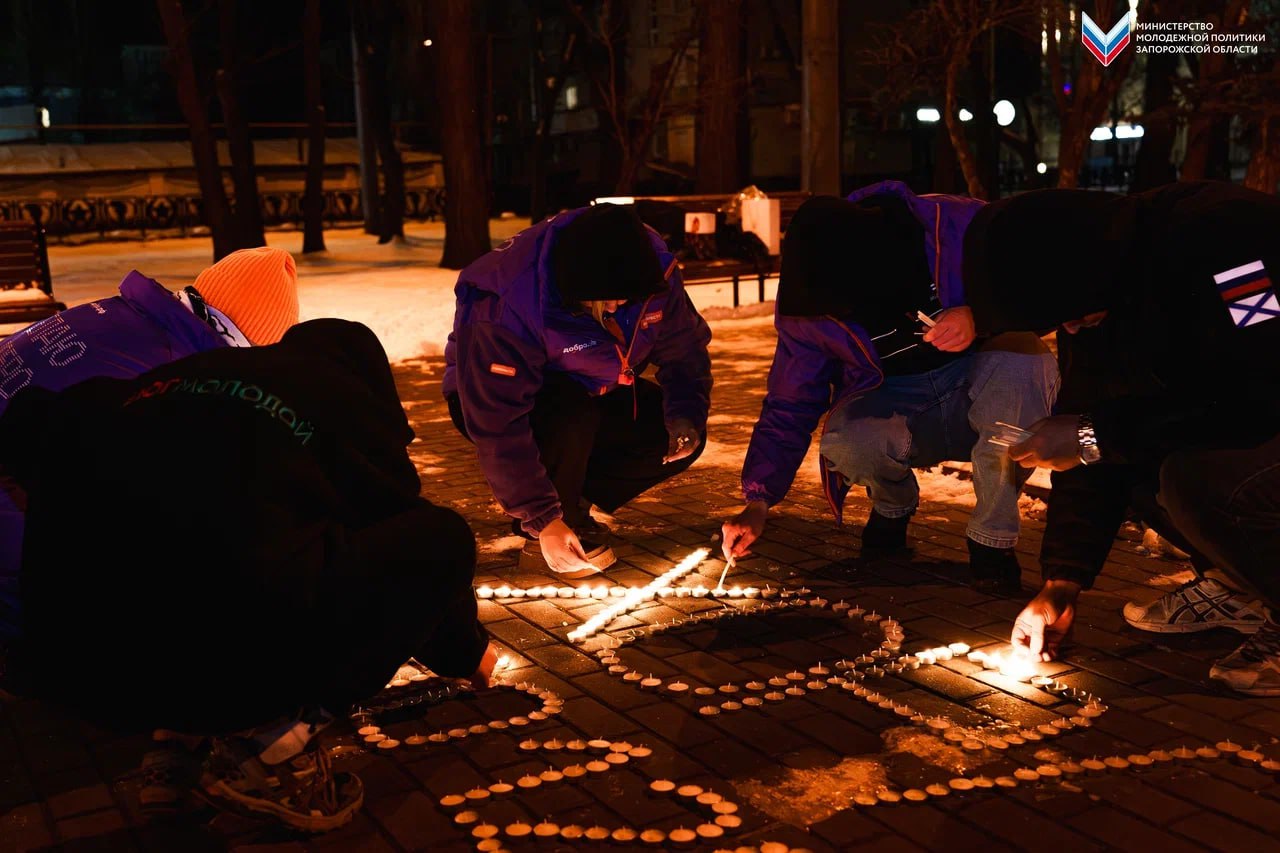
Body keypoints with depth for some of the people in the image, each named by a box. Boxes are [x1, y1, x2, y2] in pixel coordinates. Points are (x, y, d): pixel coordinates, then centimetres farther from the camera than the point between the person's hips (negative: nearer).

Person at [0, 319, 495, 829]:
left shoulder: (176, 382, 22)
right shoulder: (352, 404, 11)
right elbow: (415, 536, 20)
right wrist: (465, 651, 36)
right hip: (221, 664, -6)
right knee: (442, 540, 5)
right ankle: (270, 739, -1)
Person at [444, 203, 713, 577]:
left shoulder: (650, 269, -21)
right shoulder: (503, 308, -36)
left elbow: (685, 347, -7)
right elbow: (499, 429, -35)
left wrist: (686, 415, -24)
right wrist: (542, 519, -35)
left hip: (591, 393, 6)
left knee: (678, 439, -12)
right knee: (570, 419, -38)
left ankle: (571, 505, 5)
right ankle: (539, 538, -14)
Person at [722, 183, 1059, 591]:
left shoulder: (959, 225, -20)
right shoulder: (807, 300, -11)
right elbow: (789, 406, -3)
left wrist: (981, 318, -29)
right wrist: (758, 503, -11)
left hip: (978, 392, 0)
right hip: (892, 407, 1)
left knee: (1022, 361, -36)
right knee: (845, 442, -34)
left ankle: (993, 538, -15)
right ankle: (892, 507, 5)